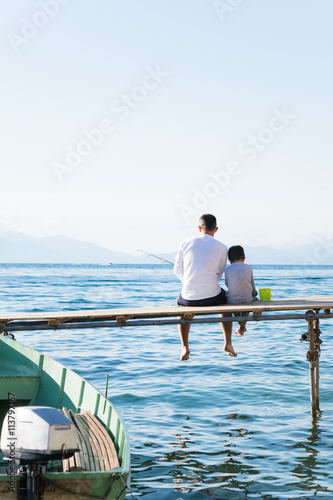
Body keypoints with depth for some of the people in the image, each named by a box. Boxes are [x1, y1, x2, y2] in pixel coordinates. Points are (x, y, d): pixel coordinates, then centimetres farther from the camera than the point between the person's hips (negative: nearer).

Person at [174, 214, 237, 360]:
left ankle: (184, 347, 26)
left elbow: (177, 270, 7)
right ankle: (228, 342, 30)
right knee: (226, 298, 36)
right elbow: (219, 274, 8)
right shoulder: (222, 248, 0)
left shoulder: (185, 243, 1)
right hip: (212, 297, 0)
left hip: (189, 297, 1)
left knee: (180, 303, 37)